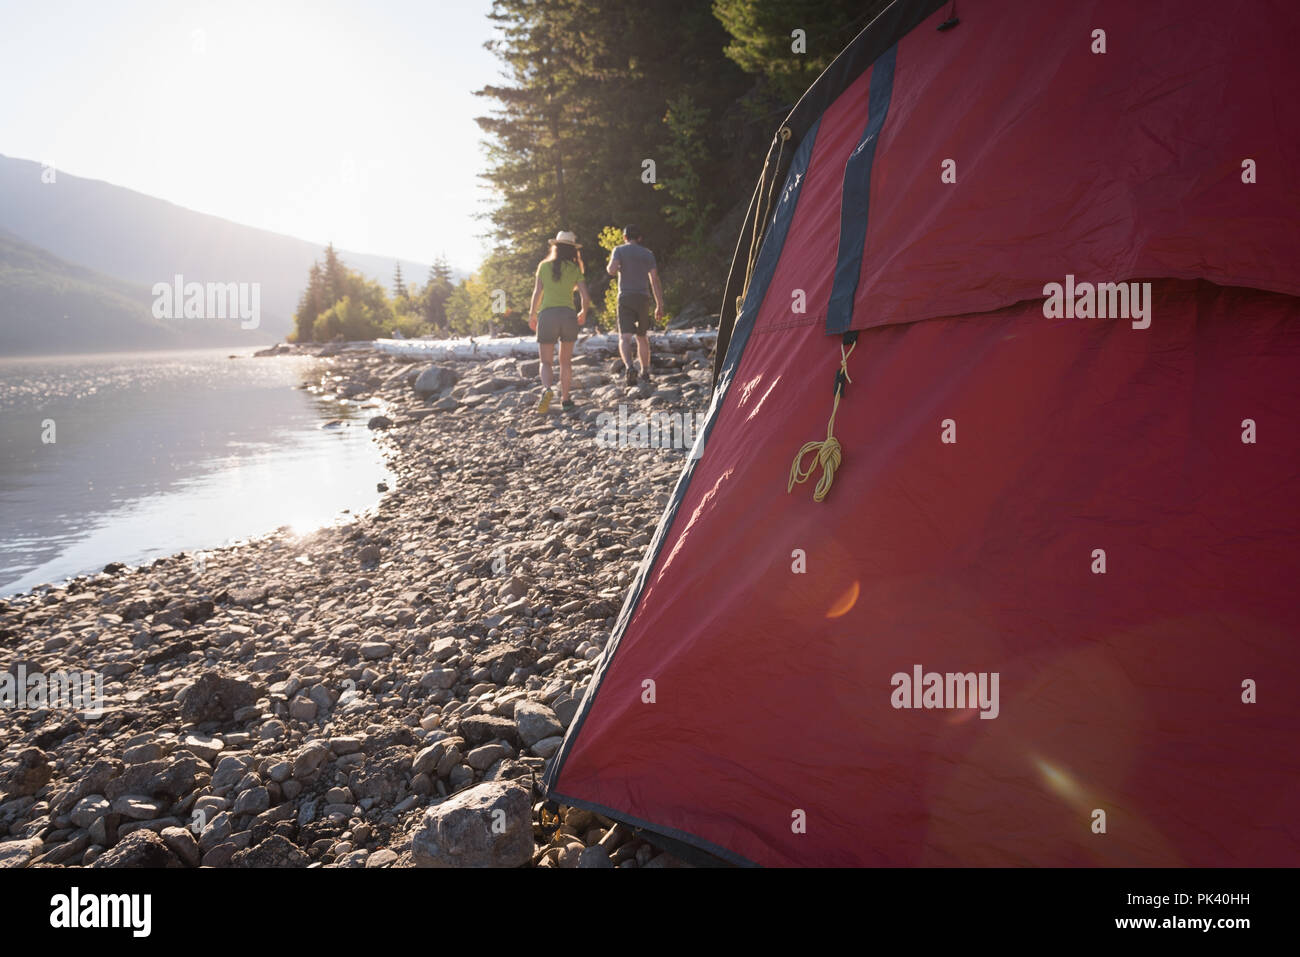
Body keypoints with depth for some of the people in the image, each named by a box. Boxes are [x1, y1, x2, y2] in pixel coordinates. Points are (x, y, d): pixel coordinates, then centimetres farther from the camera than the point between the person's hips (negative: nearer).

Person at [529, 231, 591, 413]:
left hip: (547, 315, -1)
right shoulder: (575, 269, 6)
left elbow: (537, 293, 2)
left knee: (545, 361, 3)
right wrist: (583, 314, 21)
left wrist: (532, 315, 15)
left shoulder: (544, 266, 6)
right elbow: (586, 297, 1)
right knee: (566, 360, 17)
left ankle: (547, 389, -25)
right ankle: (565, 398, 17)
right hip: (568, 314, 1)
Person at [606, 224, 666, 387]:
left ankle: (629, 367, -34)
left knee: (625, 338, -10)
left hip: (625, 298, -3)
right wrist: (660, 305, 3)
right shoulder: (648, 254, 10)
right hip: (643, 298, 3)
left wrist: (609, 268, 11)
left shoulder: (619, 250, 3)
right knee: (642, 337, 17)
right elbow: (654, 280, 3)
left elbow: (612, 270, -14)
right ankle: (645, 373, 23)